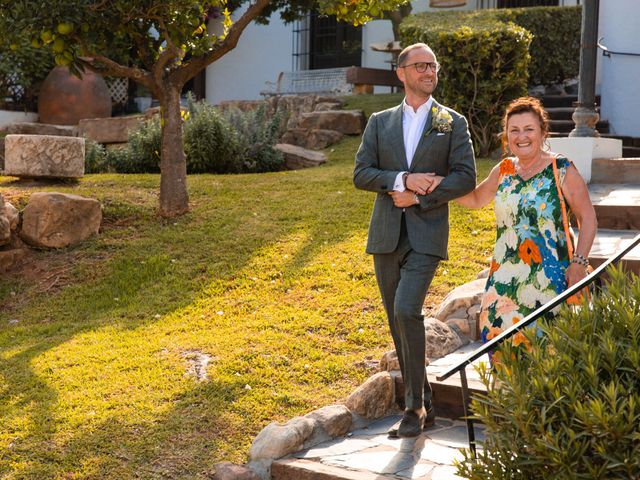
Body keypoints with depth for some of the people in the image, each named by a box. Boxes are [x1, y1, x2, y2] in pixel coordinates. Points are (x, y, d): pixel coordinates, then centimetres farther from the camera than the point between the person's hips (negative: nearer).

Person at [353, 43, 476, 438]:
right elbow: (361, 174, 3)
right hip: (387, 235, 4)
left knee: (407, 310, -20)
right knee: (399, 321, 9)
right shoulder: (380, 122, 12)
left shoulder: (453, 123, 5)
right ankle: (424, 404, 24)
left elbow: (465, 177, -3)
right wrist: (402, 179, -13)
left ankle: (415, 408, -7)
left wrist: (418, 196, -12)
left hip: (427, 234, -4)